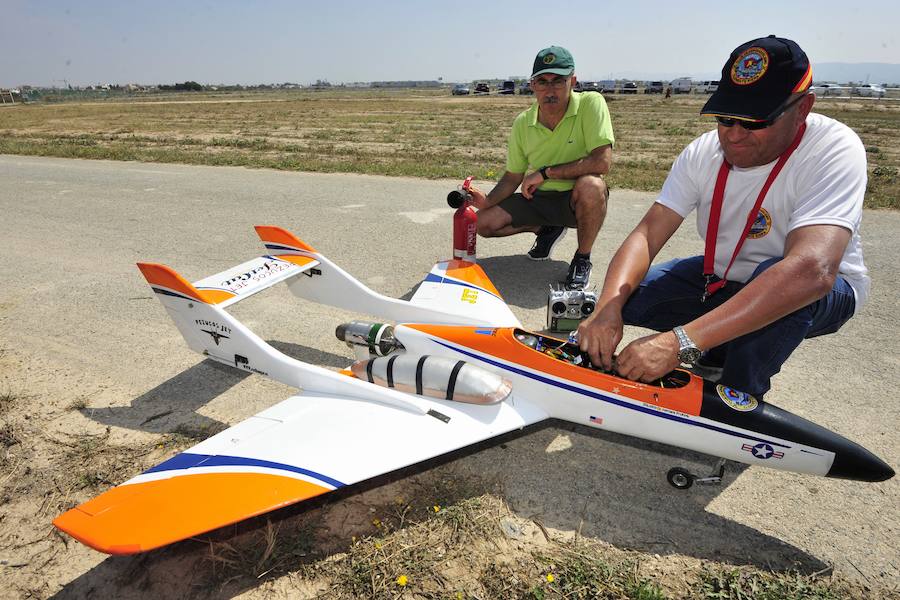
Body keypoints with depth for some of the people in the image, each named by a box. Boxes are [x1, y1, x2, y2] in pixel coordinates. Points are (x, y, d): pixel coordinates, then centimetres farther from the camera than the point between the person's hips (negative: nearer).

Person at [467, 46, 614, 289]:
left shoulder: (591, 103, -18)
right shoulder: (522, 123, -4)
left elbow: (602, 162, -28)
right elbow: (513, 176, 4)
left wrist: (545, 172, -24)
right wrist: (487, 201, -16)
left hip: (576, 199, -4)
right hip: (538, 198, 5)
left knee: (591, 185, -39)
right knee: (484, 222, -7)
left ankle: (583, 259, -12)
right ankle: (548, 229, 18)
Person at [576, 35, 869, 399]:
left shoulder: (834, 150, -28)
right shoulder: (703, 152, -13)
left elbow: (812, 271, -43)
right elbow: (646, 235, -19)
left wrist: (680, 343, -52)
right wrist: (608, 308, -40)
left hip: (823, 291, -4)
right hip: (724, 278, 5)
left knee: (777, 279, -38)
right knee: (621, 296, -11)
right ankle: (720, 354, 11)